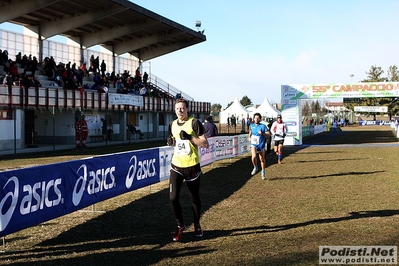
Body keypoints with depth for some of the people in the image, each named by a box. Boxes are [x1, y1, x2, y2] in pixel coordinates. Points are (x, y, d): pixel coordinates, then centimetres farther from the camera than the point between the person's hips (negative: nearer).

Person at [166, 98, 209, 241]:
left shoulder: (194, 123, -8)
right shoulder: (172, 124, 8)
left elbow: (205, 144, -11)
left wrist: (190, 137, -22)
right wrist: (170, 142, 0)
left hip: (192, 166, -4)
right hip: (176, 166, 4)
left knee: (194, 198, 10)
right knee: (173, 198, -6)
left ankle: (197, 225, 32)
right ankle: (180, 226, 16)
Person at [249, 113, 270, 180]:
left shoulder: (263, 126, -5)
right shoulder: (251, 125, 4)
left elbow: (269, 133, -8)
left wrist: (262, 133, -23)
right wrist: (249, 137, 12)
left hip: (261, 145, -1)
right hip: (253, 144, 1)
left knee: (262, 159, 7)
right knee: (254, 157, -22)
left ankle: (263, 172, 26)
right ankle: (255, 167, 6)